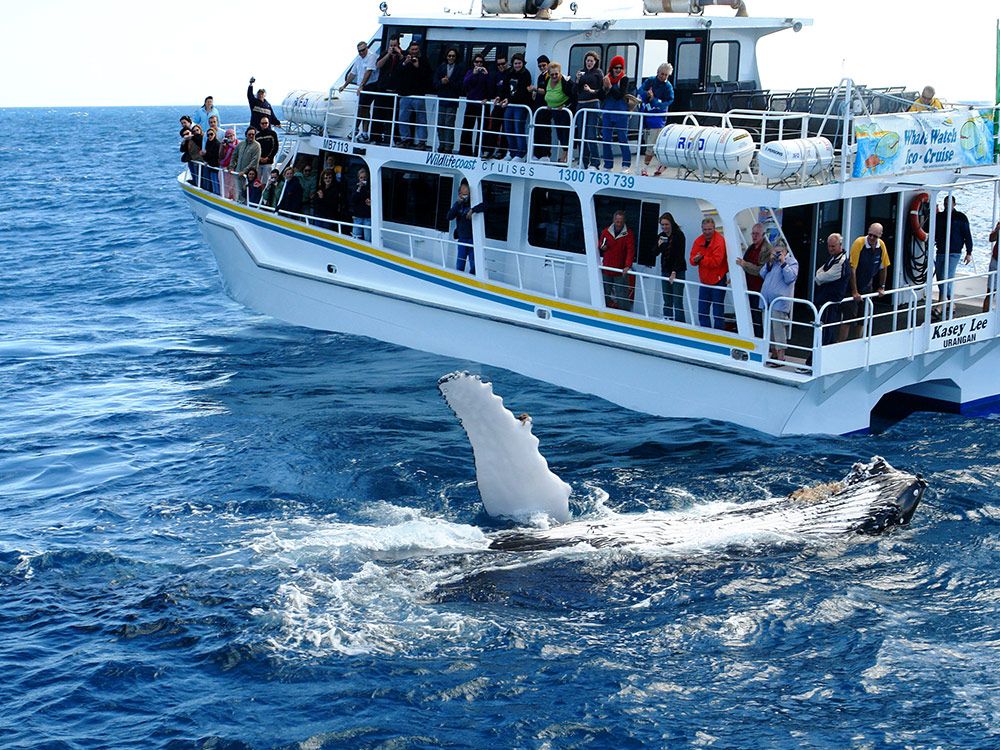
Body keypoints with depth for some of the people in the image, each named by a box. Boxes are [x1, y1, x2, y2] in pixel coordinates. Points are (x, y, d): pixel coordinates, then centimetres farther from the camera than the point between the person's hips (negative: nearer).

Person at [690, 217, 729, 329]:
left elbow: (716, 261, -25)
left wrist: (701, 259, -18)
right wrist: (695, 260, -21)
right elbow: (692, 259, 1)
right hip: (704, 281, 7)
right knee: (702, 312, 12)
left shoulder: (719, 241, -17)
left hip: (718, 281, -7)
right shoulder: (699, 241, 2)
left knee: (718, 312, 0)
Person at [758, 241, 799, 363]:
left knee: (779, 329, -11)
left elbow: (790, 277, -15)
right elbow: (762, 274, 12)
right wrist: (769, 262, 0)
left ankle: (781, 357, -10)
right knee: (769, 329, 10)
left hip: (779, 302, -7)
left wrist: (783, 263, -16)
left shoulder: (792, 262, -2)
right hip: (767, 300, 7)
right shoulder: (772, 261, 17)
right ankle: (774, 354, 20)